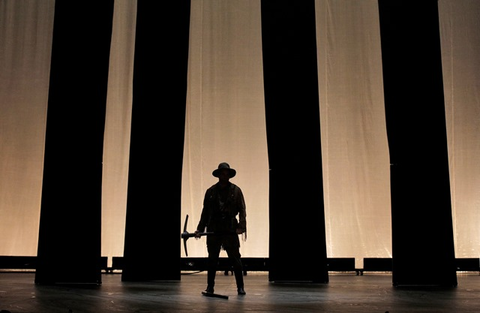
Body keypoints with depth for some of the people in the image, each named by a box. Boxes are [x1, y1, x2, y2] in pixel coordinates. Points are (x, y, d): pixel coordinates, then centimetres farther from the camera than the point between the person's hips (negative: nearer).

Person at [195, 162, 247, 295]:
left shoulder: (236, 190, 4)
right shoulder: (210, 191, 10)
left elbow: (242, 210, 2)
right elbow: (205, 211, 12)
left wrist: (241, 226, -11)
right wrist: (200, 228, 6)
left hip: (230, 230, -2)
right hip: (213, 231, 2)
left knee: (235, 259, -1)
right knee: (212, 260, 8)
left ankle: (240, 287, 7)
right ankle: (210, 287, 18)